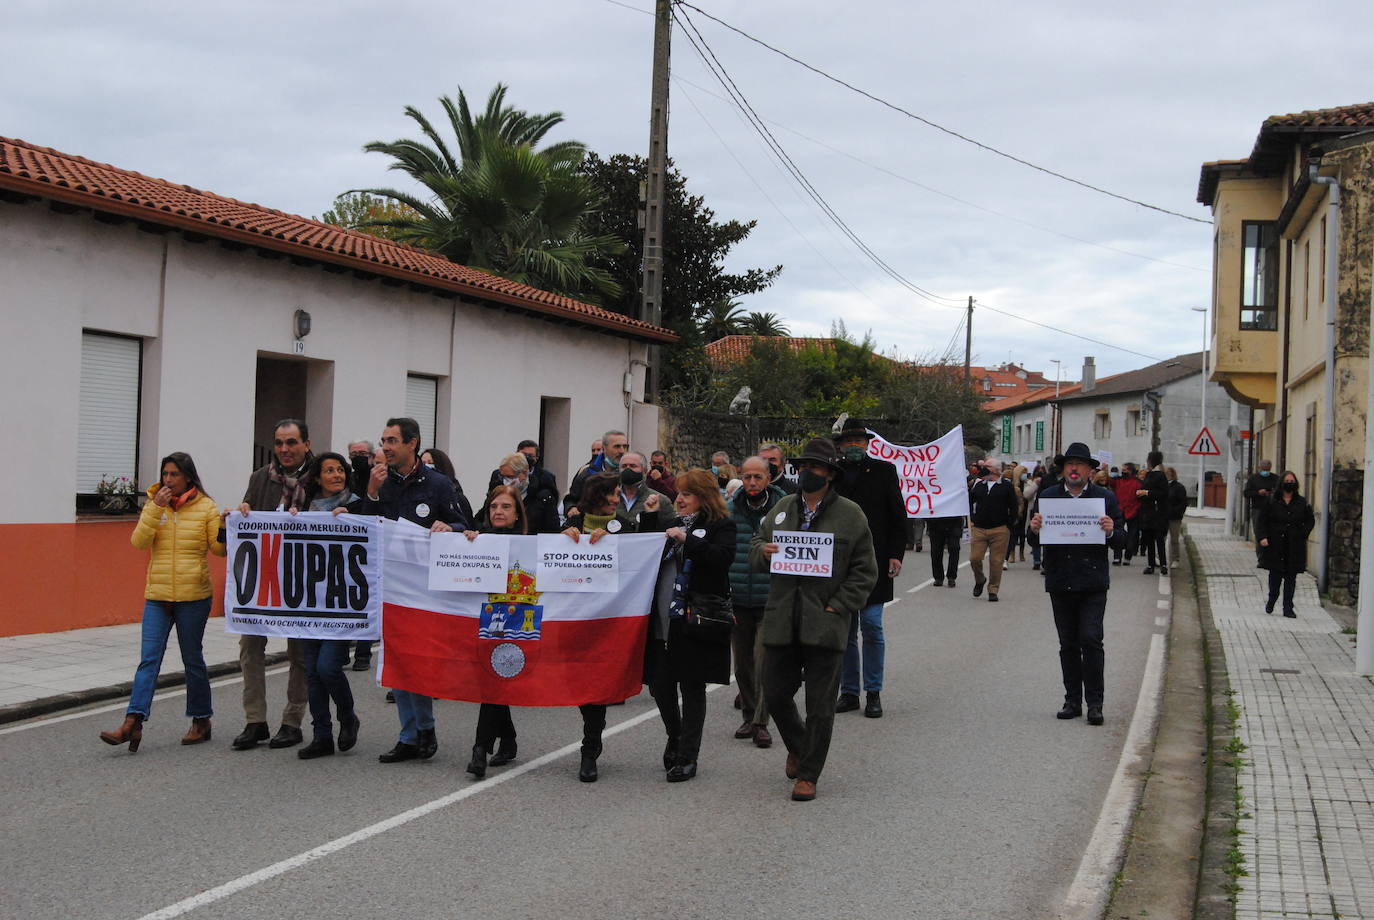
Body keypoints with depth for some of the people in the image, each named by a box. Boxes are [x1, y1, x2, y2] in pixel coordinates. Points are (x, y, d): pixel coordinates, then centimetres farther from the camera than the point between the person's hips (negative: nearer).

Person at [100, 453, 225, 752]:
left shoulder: (206, 507, 1)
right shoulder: (154, 504, 8)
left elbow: (218, 548, 1)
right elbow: (138, 542, -4)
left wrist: (225, 528, -19)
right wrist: (156, 509, -14)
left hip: (193, 597, -2)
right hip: (157, 596, 2)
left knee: (192, 659, 7)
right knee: (149, 658, -5)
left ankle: (201, 721, 20)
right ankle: (133, 723, -11)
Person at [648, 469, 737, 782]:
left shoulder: (721, 525, -2)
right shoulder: (673, 524, 18)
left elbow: (723, 557, -20)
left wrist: (687, 539, -22)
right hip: (663, 621, 6)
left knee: (692, 688, 1)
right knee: (659, 683, 7)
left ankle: (687, 758, 9)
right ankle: (675, 737, 32)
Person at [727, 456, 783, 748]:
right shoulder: (729, 510, 4)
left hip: (771, 601, -3)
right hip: (738, 601, 3)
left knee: (764, 663, -9)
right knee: (742, 664, 12)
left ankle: (760, 723, -1)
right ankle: (749, 716, 26)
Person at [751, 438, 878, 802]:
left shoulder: (850, 515, -1)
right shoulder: (782, 509, 12)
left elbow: (864, 571, -1)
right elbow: (755, 545, 19)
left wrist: (837, 607, -10)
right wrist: (762, 551, -6)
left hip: (825, 624, -4)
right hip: (781, 621, 4)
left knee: (820, 706, 2)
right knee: (775, 695, 9)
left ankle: (807, 774, 15)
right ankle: (797, 747, 37)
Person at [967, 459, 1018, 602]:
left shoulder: (1006, 486, 1)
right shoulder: (978, 485, 11)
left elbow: (1013, 508, 3)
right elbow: (969, 503, 20)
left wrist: (1008, 525, -2)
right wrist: (971, 520, 9)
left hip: (1000, 530, -3)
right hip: (979, 529, 3)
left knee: (996, 562, -2)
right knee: (974, 558, -3)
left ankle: (993, 590, 9)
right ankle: (980, 580, 24)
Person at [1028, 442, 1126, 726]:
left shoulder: (1105, 497, 3)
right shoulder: (1047, 496, 8)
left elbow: (1121, 539, 3)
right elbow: (1037, 538, 8)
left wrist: (1110, 532, -19)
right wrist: (1035, 529, -14)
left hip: (1092, 583, -2)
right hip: (1060, 583, 3)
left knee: (1091, 640, -10)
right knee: (1068, 644, 9)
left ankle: (1094, 703, -2)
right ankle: (1073, 701, 17)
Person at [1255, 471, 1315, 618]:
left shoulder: (1301, 503, 7)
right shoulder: (1271, 501, 1)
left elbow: (1310, 521, 17)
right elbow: (1261, 520, 1)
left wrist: (1303, 533, 1)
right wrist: (1262, 537, -12)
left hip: (1295, 547, 1)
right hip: (1275, 546, -1)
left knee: (1291, 577, 2)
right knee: (1275, 574, 0)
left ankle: (1288, 608, 8)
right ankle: (1272, 600, 26)